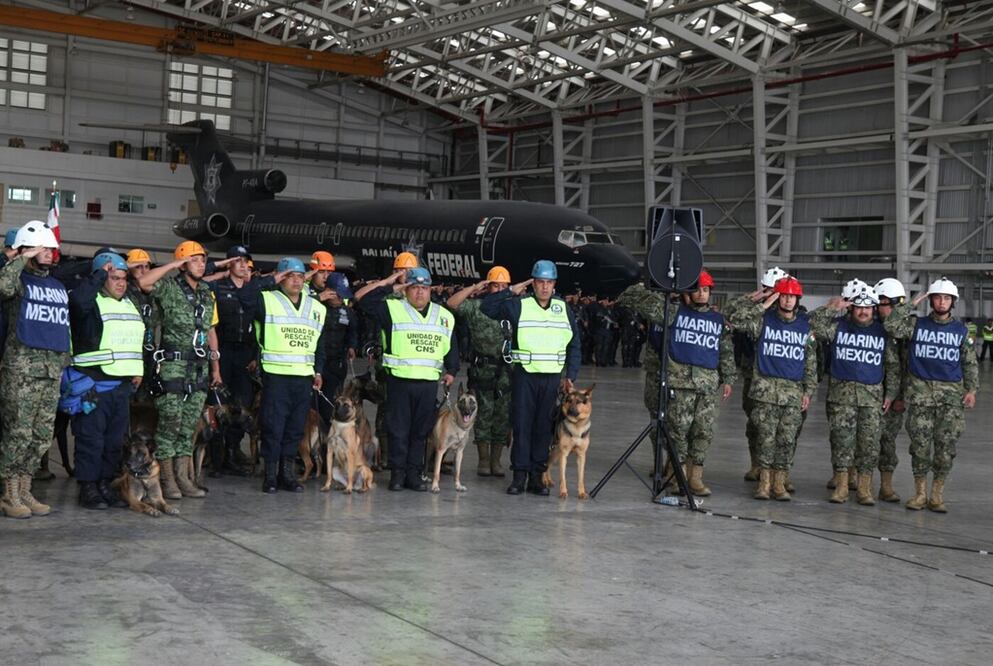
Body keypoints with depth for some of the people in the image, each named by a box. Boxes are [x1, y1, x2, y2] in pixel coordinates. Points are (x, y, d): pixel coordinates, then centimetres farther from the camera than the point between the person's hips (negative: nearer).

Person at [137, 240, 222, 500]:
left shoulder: (208, 294, 17)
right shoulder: (169, 288, -3)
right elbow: (143, 282, -24)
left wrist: (216, 368, 17)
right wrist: (173, 264, -16)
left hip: (200, 367, 6)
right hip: (173, 364, -6)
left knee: (189, 425, 8)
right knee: (170, 423, -5)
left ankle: (183, 478, 13)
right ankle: (168, 481, 0)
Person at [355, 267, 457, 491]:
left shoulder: (444, 316, 14)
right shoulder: (392, 308, 1)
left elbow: (451, 346, 23)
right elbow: (361, 297, -6)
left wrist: (451, 370, 16)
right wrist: (388, 283, -5)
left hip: (429, 382, 3)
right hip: (399, 380, -3)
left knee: (421, 430, 7)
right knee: (398, 429, 2)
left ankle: (414, 473, 14)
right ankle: (397, 473, 9)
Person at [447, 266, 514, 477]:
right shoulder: (477, 306, 0)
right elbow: (452, 303, -10)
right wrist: (474, 288, -9)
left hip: (507, 370, 2)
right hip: (483, 369, -2)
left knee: (504, 414, 5)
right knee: (484, 412, 2)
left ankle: (496, 460, 15)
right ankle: (483, 459, 11)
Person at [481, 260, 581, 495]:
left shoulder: (563, 308, 9)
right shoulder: (518, 305, 0)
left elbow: (574, 345, 14)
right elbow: (486, 307, -2)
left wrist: (570, 375, 7)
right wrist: (510, 291, -5)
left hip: (552, 377, 2)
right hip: (525, 375, -2)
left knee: (544, 427, 5)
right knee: (521, 425, -1)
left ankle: (536, 476, 11)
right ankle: (520, 474, 5)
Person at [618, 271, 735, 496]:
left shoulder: (719, 320, 17)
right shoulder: (674, 312, 4)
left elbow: (727, 352, 20)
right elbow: (643, 300, 1)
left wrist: (728, 379, 16)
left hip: (709, 384, 4)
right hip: (680, 381, -4)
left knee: (704, 431, 2)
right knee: (678, 428, -4)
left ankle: (696, 477, 10)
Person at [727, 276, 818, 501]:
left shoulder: (805, 326, 10)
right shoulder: (764, 320, 4)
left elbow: (811, 361, 12)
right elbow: (735, 320, -10)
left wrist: (808, 391, 7)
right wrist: (761, 305, -10)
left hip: (793, 391, 2)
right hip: (766, 388, -2)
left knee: (787, 438, 0)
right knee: (766, 437, -2)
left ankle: (780, 483, 8)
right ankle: (764, 482, 5)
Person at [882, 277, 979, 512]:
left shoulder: (961, 330, 10)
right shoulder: (917, 324, 6)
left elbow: (970, 363, 12)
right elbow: (891, 326, -9)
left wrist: (971, 389, 1)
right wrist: (910, 305, -6)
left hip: (951, 393, 1)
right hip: (920, 390, -1)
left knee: (946, 445, -2)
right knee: (920, 444, 0)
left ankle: (937, 494, 8)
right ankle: (919, 493, 10)